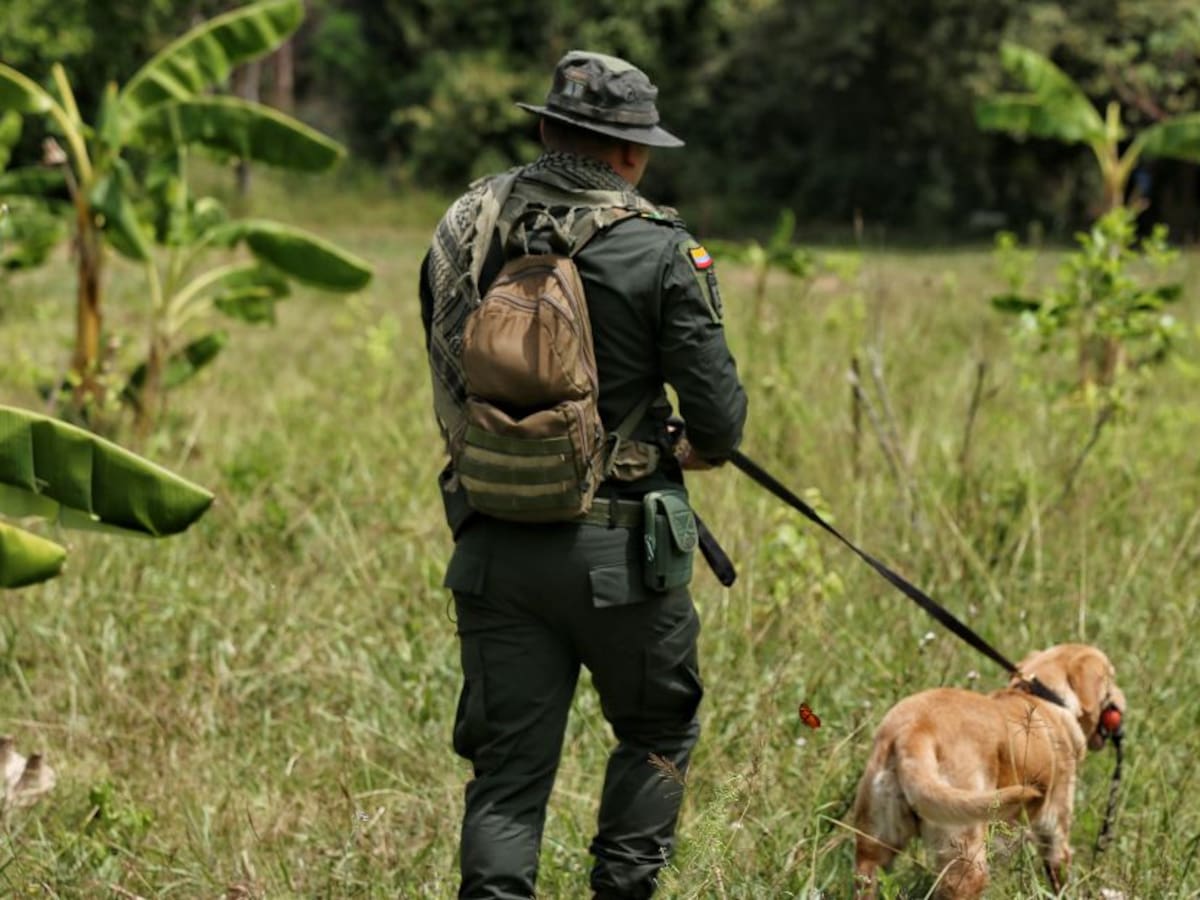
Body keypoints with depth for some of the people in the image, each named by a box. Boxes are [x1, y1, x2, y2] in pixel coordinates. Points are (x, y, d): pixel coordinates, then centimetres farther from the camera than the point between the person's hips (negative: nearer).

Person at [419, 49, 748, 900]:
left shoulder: (464, 227, 3)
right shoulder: (659, 249, -10)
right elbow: (718, 417, -9)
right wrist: (705, 448, 14)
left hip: (492, 543, 3)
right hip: (615, 545, -3)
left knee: (508, 767, 7)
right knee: (659, 731, 20)